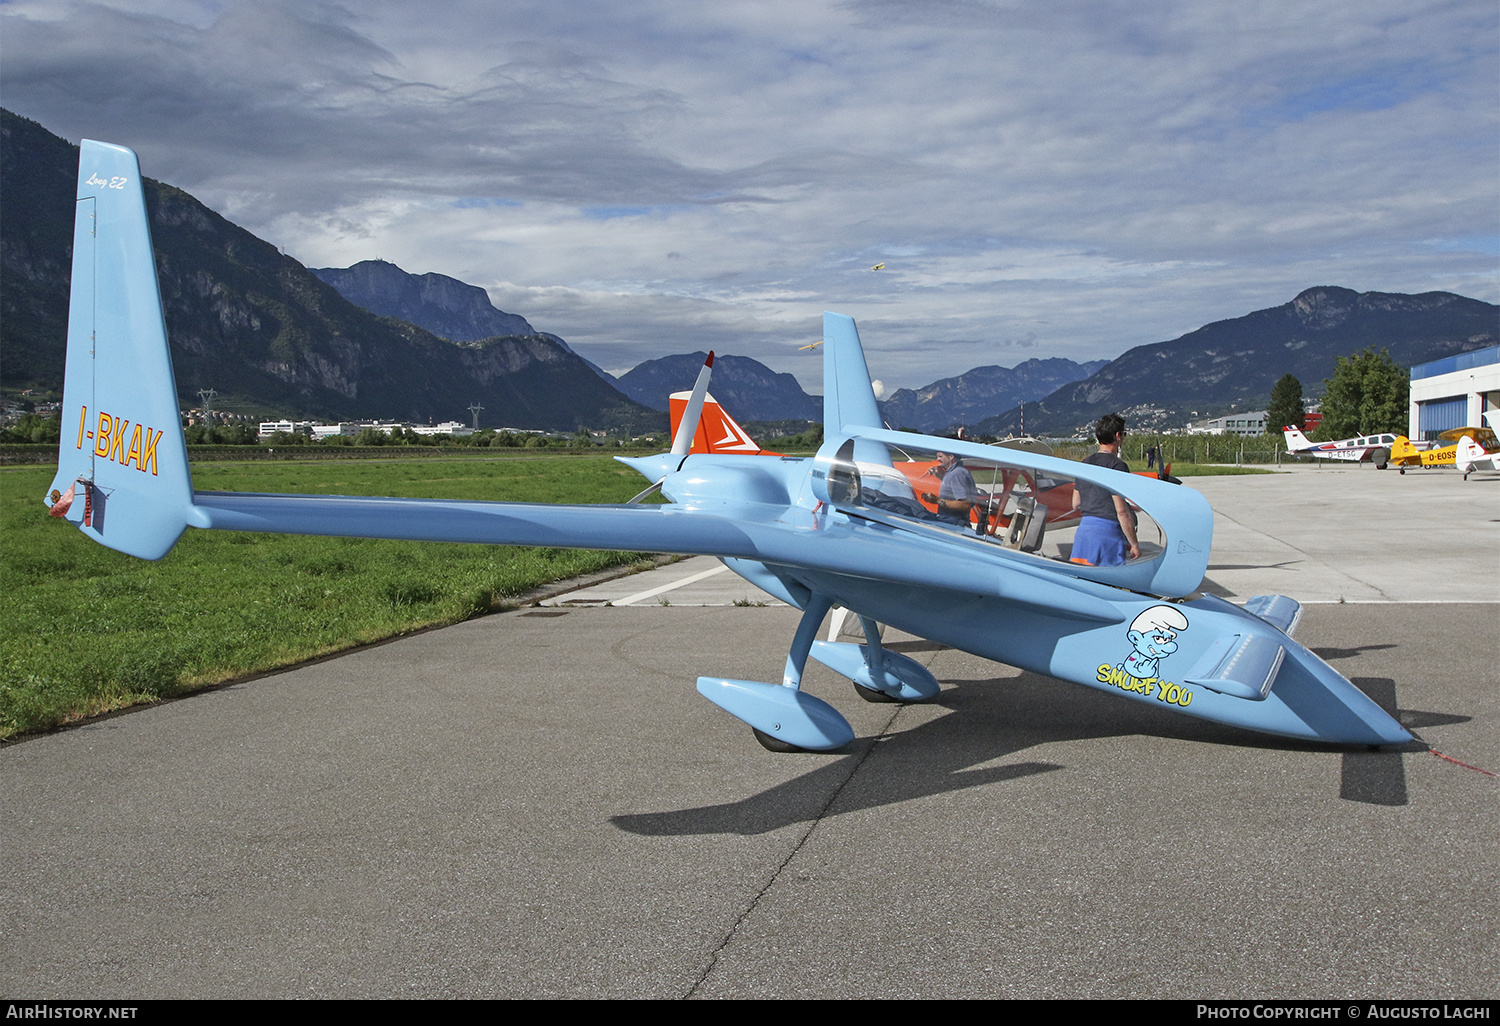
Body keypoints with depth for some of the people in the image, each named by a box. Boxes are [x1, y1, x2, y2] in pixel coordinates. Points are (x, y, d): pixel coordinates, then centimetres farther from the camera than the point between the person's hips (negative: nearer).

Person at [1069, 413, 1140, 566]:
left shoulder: (1085, 464, 12)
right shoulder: (1117, 465, -11)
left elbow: (1076, 504, 17)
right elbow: (1121, 511, -15)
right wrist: (1134, 544, -8)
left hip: (1084, 529, 7)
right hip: (1108, 531, -7)